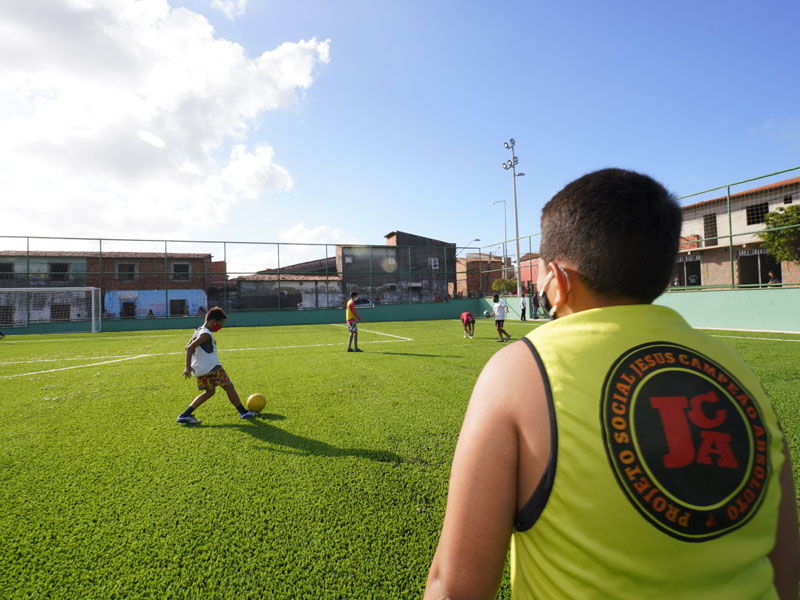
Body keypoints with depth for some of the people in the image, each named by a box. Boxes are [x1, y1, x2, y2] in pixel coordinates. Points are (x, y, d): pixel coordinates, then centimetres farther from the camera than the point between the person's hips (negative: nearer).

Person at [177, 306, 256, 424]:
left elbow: (188, 347, 17)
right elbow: (190, 348, -27)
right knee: (229, 387, 2)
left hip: (200, 369, 10)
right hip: (211, 368, -10)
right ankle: (243, 412, 10)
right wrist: (188, 367, -28)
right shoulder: (206, 334, -17)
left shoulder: (199, 331, 12)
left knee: (209, 391, 19)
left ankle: (185, 415, 14)